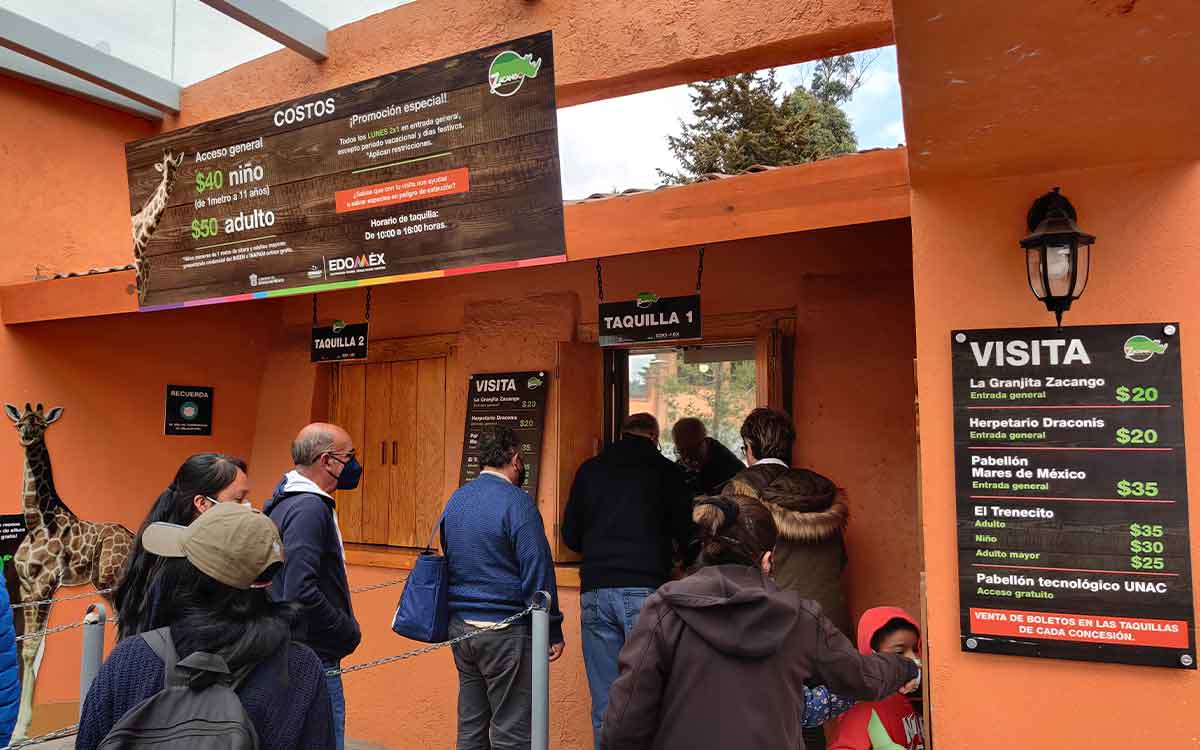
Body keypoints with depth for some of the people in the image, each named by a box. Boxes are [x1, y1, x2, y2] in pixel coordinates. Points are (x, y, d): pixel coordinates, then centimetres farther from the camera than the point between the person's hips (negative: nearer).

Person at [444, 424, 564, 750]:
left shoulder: (456, 500, 8)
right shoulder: (516, 501, -14)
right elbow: (538, 570, -16)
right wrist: (553, 630, -10)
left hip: (460, 626, 7)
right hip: (505, 631, -7)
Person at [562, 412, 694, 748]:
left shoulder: (590, 469, 10)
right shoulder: (666, 471, 2)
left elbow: (570, 536, 14)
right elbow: (686, 533, 5)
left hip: (595, 591, 3)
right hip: (645, 590, -3)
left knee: (604, 701, 10)